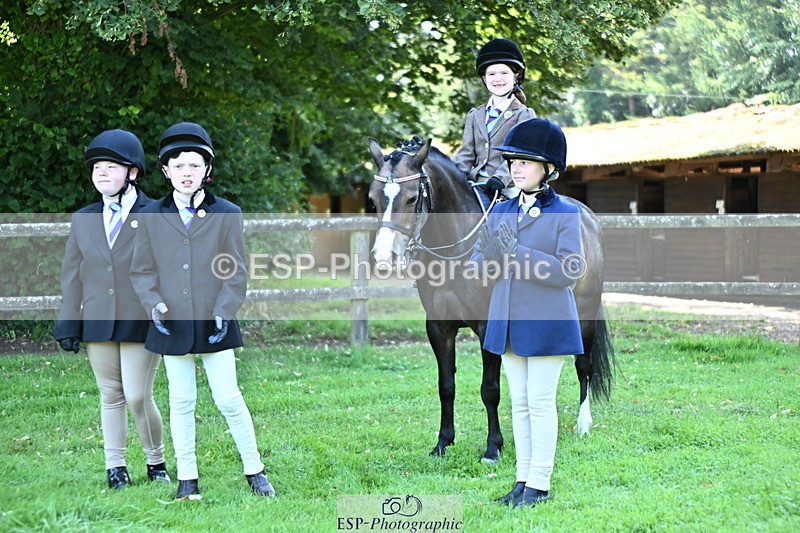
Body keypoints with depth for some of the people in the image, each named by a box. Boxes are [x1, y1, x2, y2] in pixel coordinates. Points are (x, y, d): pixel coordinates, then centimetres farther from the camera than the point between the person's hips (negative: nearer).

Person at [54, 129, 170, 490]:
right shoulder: (83, 220, 11)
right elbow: (72, 275, 12)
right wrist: (69, 324, 7)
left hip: (142, 323, -4)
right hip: (98, 324, 4)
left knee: (138, 396, -7)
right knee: (111, 396, 9)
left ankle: (156, 461, 13)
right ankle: (115, 467, 17)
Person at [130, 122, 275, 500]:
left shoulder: (228, 214, 1)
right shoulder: (152, 216, 4)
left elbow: (236, 272, 1)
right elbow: (142, 270, 7)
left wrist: (223, 312, -10)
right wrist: (154, 303, -9)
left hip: (213, 324, -2)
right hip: (172, 325, 2)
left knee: (228, 397, -1)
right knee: (181, 402, 7)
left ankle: (254, 471, 13)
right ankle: (187, 478, 16)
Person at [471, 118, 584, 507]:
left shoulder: (565, 214, -6)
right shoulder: (500, 212, 10)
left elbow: (571, 271, -17)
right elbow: (477, 268, 10)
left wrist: (519, 253, -23)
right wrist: (489, 257, -14)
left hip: (546, 323, -6)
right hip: (508, 321, 6)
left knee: (540, 402, -2)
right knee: (519, 403, 11)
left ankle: (539, 484, 5)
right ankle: (523, 480, 18)